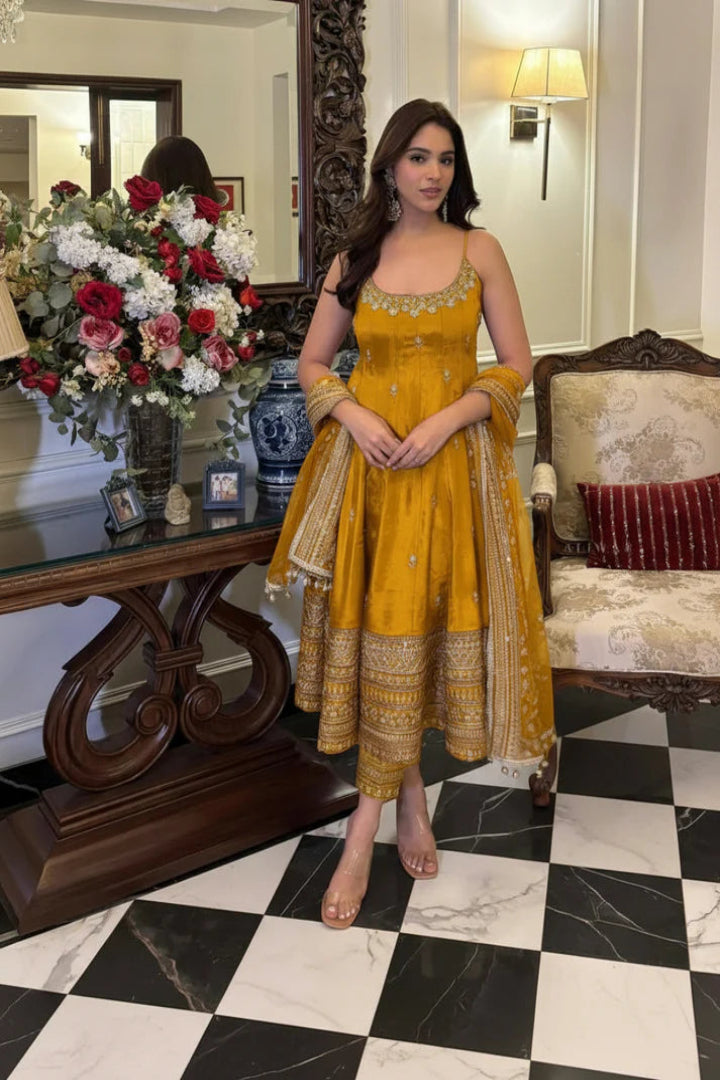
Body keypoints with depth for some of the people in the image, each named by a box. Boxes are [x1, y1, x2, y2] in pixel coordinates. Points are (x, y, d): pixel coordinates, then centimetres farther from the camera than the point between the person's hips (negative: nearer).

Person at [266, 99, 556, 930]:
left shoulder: (479, 251, 2)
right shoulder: (355, 259, 7)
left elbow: (517, 365, 1)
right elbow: (312, 362, 12)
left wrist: (447, 419, -13)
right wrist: (352, 414, -8)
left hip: (452, 463, -1)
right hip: (367, 460, 2)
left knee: (412, 629, 1)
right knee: (378, 628, 3)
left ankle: (367, 826, 13)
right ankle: (410, 797, 22)